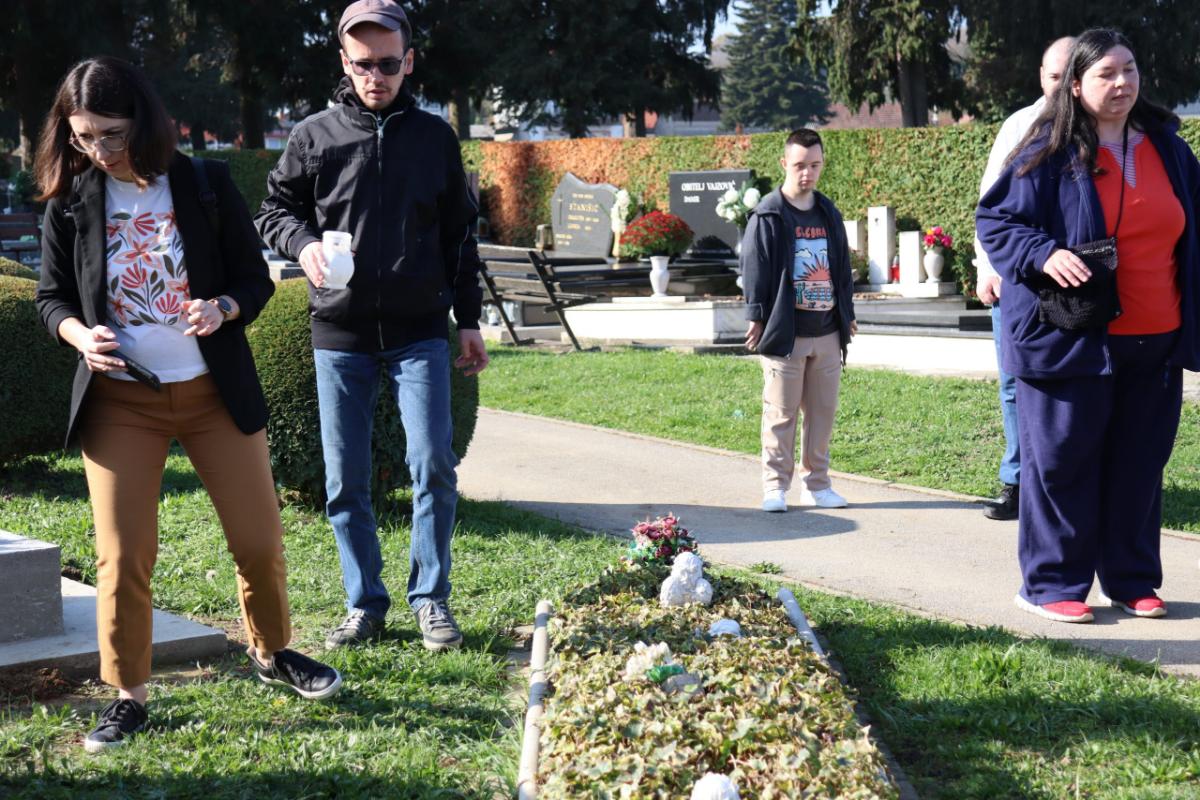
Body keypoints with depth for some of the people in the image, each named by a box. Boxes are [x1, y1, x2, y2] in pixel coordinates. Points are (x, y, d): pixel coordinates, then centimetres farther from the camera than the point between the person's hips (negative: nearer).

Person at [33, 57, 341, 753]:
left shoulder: (207, 185, -5)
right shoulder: (70, 202, -1)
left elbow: (256, 281, 0)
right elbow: (53, 297, 7)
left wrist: (221, 309, -21)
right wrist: (80, 335, -15)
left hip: (214, 390, 0)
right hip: (119, 400, 0)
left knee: (260, 538, 6)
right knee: (124, 556, -3)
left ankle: (273, 653, 31)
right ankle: (129, 696, 14)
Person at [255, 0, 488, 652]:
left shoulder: (435, 138, 7)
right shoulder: (314, 137, 3)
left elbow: (459, 234, 12)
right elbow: (274, 210, 10)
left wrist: (468, 321, 10)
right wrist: (303, 244, -12)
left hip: (420, 333, 0)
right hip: (340, 334, 0)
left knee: (433, 464, -8)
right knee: (345, 482, 4)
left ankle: (431, 601, 6)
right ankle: (364, 605, 17)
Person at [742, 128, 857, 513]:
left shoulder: (829, 214, 13)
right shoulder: (768, 215, -4)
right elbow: (754, 268, -6)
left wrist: (847, 314, 18)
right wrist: (757, 317, -10)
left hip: (827, 333, 5)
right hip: (785, 333, -5)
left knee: (823, 411, 9)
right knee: (781, 413, -1)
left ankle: (817, 484, 18)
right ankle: (775, 486, 7)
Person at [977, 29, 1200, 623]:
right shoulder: (1050, 154, -7)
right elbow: (994, 220, -5)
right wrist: (1043, 256, -23)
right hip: (1073, 342, -5)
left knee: (1140, 465, 11)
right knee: (1062, 463, 1)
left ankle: (1131, 581, 24)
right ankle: (1051, 585, 12)